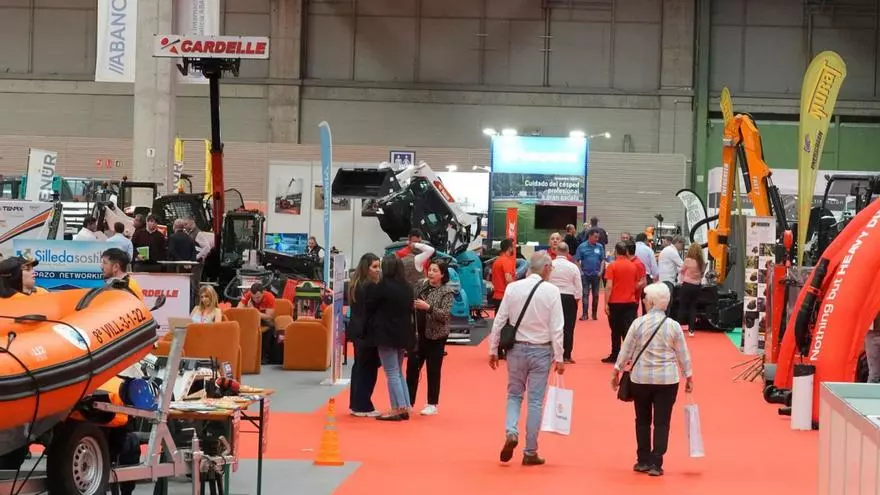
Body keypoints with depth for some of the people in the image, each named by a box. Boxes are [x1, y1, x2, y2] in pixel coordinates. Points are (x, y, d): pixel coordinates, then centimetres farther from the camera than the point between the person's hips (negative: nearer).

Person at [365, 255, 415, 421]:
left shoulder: (382, 286, -14)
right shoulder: (407, 288, 7)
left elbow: (370, 307, -5)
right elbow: (409, 310, 13)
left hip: (386, 334, -7)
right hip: (402, 334, 7)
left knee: (392, 373, -3)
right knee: (398, 372, 17)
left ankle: (398, 409, -6)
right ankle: (405, 407, 16)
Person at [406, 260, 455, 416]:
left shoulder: (447, 292, -10)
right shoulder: (421, 285, 6)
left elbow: (445, 315, -19)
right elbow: (411, 302, 17)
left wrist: (428, 307, -29)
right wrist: (412, 305, -4)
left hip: (435, 337, -5)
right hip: (417, 334, 5)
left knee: (433, 371, 3)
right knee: (412, 367, 8)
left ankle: (432, 404, 13)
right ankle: (408, 402, 17)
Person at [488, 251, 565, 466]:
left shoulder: (513, 288, -3)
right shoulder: (551, 291, -10)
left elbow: (499, 320, -1)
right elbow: (556, 328, -10)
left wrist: (493, 350, 8)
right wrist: (559, 357, -3)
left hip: (517, 348, 2)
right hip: (541, 351, -2)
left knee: (514, 394, 18)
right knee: (536, 401, 6)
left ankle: (511, 432, -7)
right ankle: (530, 452, 10)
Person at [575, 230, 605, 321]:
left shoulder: (600, 247, 1)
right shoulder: (582, 247, -4)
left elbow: (602, 260, 6)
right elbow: (577, 260, -2)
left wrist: (601, 271, -3)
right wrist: (580, 272, -7)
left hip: (596, 274, 2)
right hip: (585, 275, -2)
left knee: (596, 295, 7)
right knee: (585, 294, -2)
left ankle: (594, 313, 16)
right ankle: (584, 314, -2)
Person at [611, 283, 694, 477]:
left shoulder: (638, 323, -7)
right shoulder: (673, 326, -5)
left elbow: (626, 350, -2)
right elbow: (683, 355, 1)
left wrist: (616, 372, 10)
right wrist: (689, 377, 12)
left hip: (641, 378, 0)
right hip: (667, 380, 0)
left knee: (643, 421, 14)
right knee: (662, 422, 3)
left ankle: (643, 461, 18)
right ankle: (655, 464, 0)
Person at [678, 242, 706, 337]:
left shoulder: (688, 260, -14)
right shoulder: (702, 263, -2)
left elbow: (681, 271, 2)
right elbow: (702, 275, 5)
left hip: (687, 286, -4)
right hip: (697, 286, 4)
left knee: (682, 307, 6)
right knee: (693, 308, 11)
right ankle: (691, 329, 10)